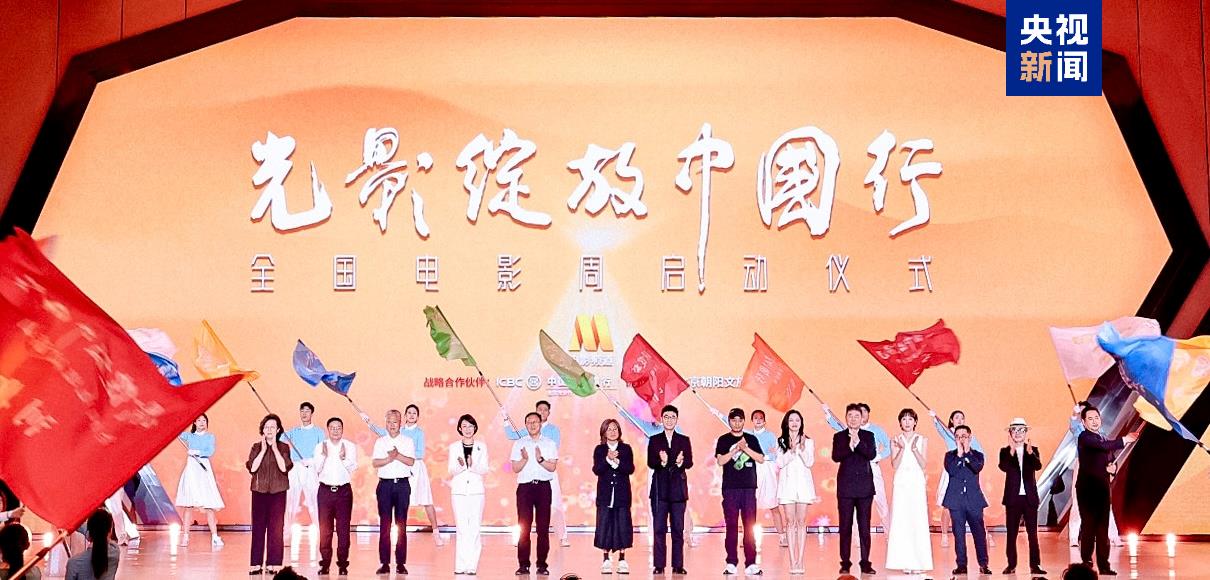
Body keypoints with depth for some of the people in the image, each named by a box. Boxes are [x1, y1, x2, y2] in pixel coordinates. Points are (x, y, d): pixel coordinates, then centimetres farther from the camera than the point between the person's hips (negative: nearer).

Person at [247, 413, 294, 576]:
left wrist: (275, 448, -10)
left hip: (278, 492, -1)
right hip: (259, 491, 1)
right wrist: (263, 450, -9)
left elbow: (284, 467, -10)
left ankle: (273, 564, 1)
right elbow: (252, 468, -5)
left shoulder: (284, 447, 4)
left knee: (276, 528, -2)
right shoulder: (256, 447, 7)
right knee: (258, 527, 0)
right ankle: (257, 564, 3)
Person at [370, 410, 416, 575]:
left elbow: (411, 462, -4)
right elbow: (375, 463, 0)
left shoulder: (408, 441, 9)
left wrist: (397, 455, -17)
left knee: (401, 524, -1)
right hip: (385, 484, 1)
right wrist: (389, 459, -15)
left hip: (402, 484, -1)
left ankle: (401, 563, 1)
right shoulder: (380, 442, 12)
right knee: (384, 524, -1)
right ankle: (384, 563, 1)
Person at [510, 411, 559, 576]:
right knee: (523, 526, -4)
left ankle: (542, 564, 5)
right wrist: (525, 459, -14)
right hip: (525, 486, 0)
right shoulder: (519, 444, 9)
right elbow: (515, 468, 3)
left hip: (543, 487, 0)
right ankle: (523, 564, -1)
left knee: (543, 527, 0)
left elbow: (552, 467, 0)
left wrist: (540, 459, -16)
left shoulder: (550, 444, 9)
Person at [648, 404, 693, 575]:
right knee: (659, 528, -2)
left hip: (678, 488, 1)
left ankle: (678, 565, 4)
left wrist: (681, 462, -22)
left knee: (678, 529, 1)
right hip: (660, 488, -1)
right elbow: (650, 463, -2)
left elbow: (690, 463, 0)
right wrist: (662, 462, -23)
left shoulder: (684, 440, 10)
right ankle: (658, 565, 1)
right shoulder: (654, 440, 9)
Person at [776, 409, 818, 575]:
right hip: (787, 483, 0)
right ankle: (792, 562, -2)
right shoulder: (781, 442, 7)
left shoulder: (808, 442, 8)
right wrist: (792, 450, -14)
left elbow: (810, 462, -1)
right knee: (790, 522, -2)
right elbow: (780, 463, -2)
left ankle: (800, 561, -2)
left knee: (801, 522, -2)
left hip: (803, 482, 0)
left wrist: (802, 448, -14)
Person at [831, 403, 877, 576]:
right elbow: (836, 456, -9)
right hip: (845, 487, 0)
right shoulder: (839, 436, 6)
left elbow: (872, 454, -8)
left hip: (865, 487, 0)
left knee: (864, 526, 2)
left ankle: (865, 563, 6)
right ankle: (845, 563, 6)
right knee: (845, 526, 1)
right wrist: (849, 446, -23)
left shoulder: (868, 436, 8)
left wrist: (858, 442, -20)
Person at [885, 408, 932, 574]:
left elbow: (923, 465, 0)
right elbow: (895, 464, -1)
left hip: (917, 483, -1)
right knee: (901, 521, -4)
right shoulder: (895, 441, 8)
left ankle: (918, 561, -1)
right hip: (901, 483, 1)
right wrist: (902, 448, -13)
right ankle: (904, 562, -1)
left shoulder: (922, 440, 7)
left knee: (918, 521, -5)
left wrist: (914, 449, -13)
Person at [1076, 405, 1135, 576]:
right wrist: (1124, 440, -14)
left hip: (1102, 489, 7)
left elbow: (1111, 462, 24)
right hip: (1087, 489, -7)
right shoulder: (1084, 437, -6)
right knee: (1089, 527, -8)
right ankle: (1087, 564, -3)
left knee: (1103, 529, 6)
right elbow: (1104, 446, -23)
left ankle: (1103, 565, 8)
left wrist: (1112, 468, 0)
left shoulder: (1105, 440, 19)